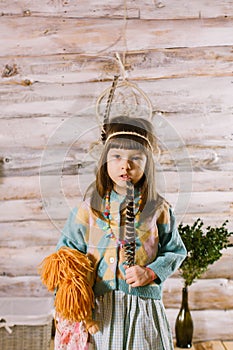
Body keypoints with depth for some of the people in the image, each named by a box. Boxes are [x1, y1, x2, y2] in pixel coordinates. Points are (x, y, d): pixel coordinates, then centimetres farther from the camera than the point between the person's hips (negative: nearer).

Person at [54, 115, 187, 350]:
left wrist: (151, 273, -9)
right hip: (100, 308, 0)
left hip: (145, 306, 0)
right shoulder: (89, 209, 0)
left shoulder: (159, 210, 0)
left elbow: (175, 251, 7)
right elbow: (66, 253, 6)